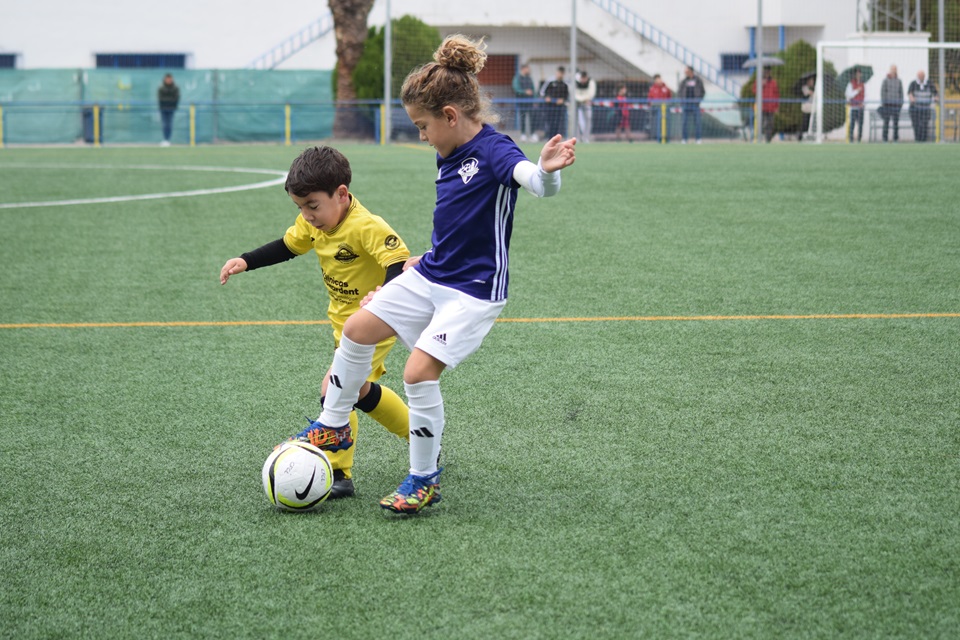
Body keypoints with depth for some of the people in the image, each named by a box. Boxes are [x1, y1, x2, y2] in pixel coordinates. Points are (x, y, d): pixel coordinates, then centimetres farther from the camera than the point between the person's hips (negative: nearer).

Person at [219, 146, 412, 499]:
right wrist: (245, 261, 2)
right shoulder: (314, 222, -4)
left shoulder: (367, 227, -29)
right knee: (359, 391, 24)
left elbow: (399, 263, -35)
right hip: (344, 320, 10)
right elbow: (288, 246, 13)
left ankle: (339, 474, -10)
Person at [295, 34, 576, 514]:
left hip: (474, 290, -9)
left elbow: (537, 183, -41)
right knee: (357, 330, 12)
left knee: (419, 371, -17)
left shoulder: (493, 151, -20)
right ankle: (333, 428, 31)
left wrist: (546, 169, -63)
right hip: (430, 275, 9)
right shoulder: (448, 154, 7)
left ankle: (424, 480, 0)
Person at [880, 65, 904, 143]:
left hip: (896, 104, 3)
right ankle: (885, 139, 1)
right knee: (886, 122, -2)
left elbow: (901, 93, 11)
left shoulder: (899, 81, 9)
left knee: (896, 122, 1)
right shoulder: (886, 80, -1)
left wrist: (901, 103, 3)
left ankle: (895, 139, 6)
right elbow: (882, 92, -2)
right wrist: (882, 104, -9)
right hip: (887, 104, -3)